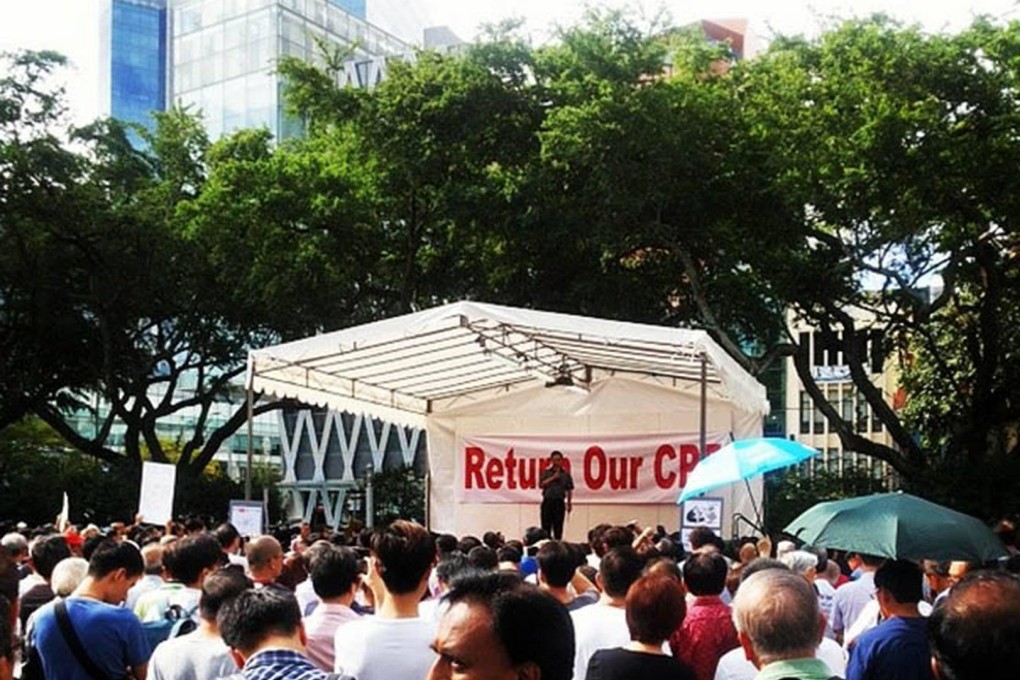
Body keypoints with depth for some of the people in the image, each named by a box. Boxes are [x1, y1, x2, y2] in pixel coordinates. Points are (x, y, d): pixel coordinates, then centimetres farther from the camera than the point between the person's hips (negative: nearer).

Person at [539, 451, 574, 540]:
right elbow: (541, 484, -6)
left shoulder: (566, 473, 6)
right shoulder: (546, 472, 4)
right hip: (548, 501, -1)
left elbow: (569, 490, 9)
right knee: (546, 526, -1)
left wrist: (569, 503, 6)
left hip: (560, 502, 1)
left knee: (558, 526, 2)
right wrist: (553, 478, -13)